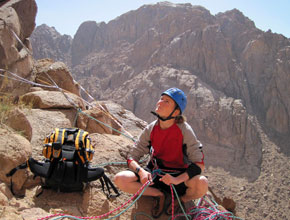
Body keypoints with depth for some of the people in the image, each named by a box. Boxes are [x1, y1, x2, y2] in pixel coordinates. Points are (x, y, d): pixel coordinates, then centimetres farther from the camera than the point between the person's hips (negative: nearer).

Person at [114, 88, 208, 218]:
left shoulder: (184, 130, -16)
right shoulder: (151, 129, -7)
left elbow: (199, 164, -20)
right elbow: (132, 157, -4)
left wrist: (177, 179, -35)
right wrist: (141, 171, -26)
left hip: (179, 176, -3)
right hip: (154, 174, 3)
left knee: (202, 184, -36)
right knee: (120, 179, -21)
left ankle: (182, 199, 0)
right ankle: (158, 194, 3)